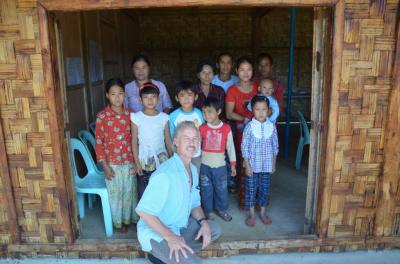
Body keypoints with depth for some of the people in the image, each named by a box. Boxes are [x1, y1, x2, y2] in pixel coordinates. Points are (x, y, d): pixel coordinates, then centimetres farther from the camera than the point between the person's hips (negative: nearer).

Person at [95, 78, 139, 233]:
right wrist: (105, 166, -10)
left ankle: (130, 218, 37)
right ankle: (118, 222, 32)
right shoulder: (102, 116, -9)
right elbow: (99, 142, -7)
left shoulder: (130, 114, -1)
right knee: (115, 193, 12)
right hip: (112, 163, -2)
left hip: (129, 161, 2)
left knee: (130, 191, 15)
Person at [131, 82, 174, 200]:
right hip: (144, 162, -1)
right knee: (143, 194, 8)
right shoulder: (136, 117, -5)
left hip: (162, 161, 1)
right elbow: (134, 142, -2)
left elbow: (168, 141, 4)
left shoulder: (164, 117, -2)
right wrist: (136, 162, -5)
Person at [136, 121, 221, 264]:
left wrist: (204, 222, -8)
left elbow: (194, 204, 11)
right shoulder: (165, 174, -28)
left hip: (179, 226, 9)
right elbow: (143, 210, -29)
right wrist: (170, 237, -29)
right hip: (155, 233, -9)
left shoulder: (193, 169, 4)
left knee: (214, 229, 7)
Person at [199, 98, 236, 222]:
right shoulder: (202, 128, -6)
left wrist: (233, 164, 4)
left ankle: (221, 209, 35)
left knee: (221, 190, 12)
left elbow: (230, 147, 1)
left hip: (220, 165, 0)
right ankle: (208, 211, 30)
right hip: (205, 165, 0)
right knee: (206, 190, 11)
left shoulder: (226, 128, -7)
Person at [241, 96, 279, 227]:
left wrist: (274, 164, 6)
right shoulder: (249, 127, -11)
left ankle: (262, 213, 34)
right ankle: (251, 214, 27)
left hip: (267, 165, 2)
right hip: (253, 165, -2)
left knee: (264, 189, 14)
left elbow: (275, 146, 5)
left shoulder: (272, 126, -3)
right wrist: (247, 165, -11)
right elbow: (244, 147, -9)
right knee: (251, 189, 9)